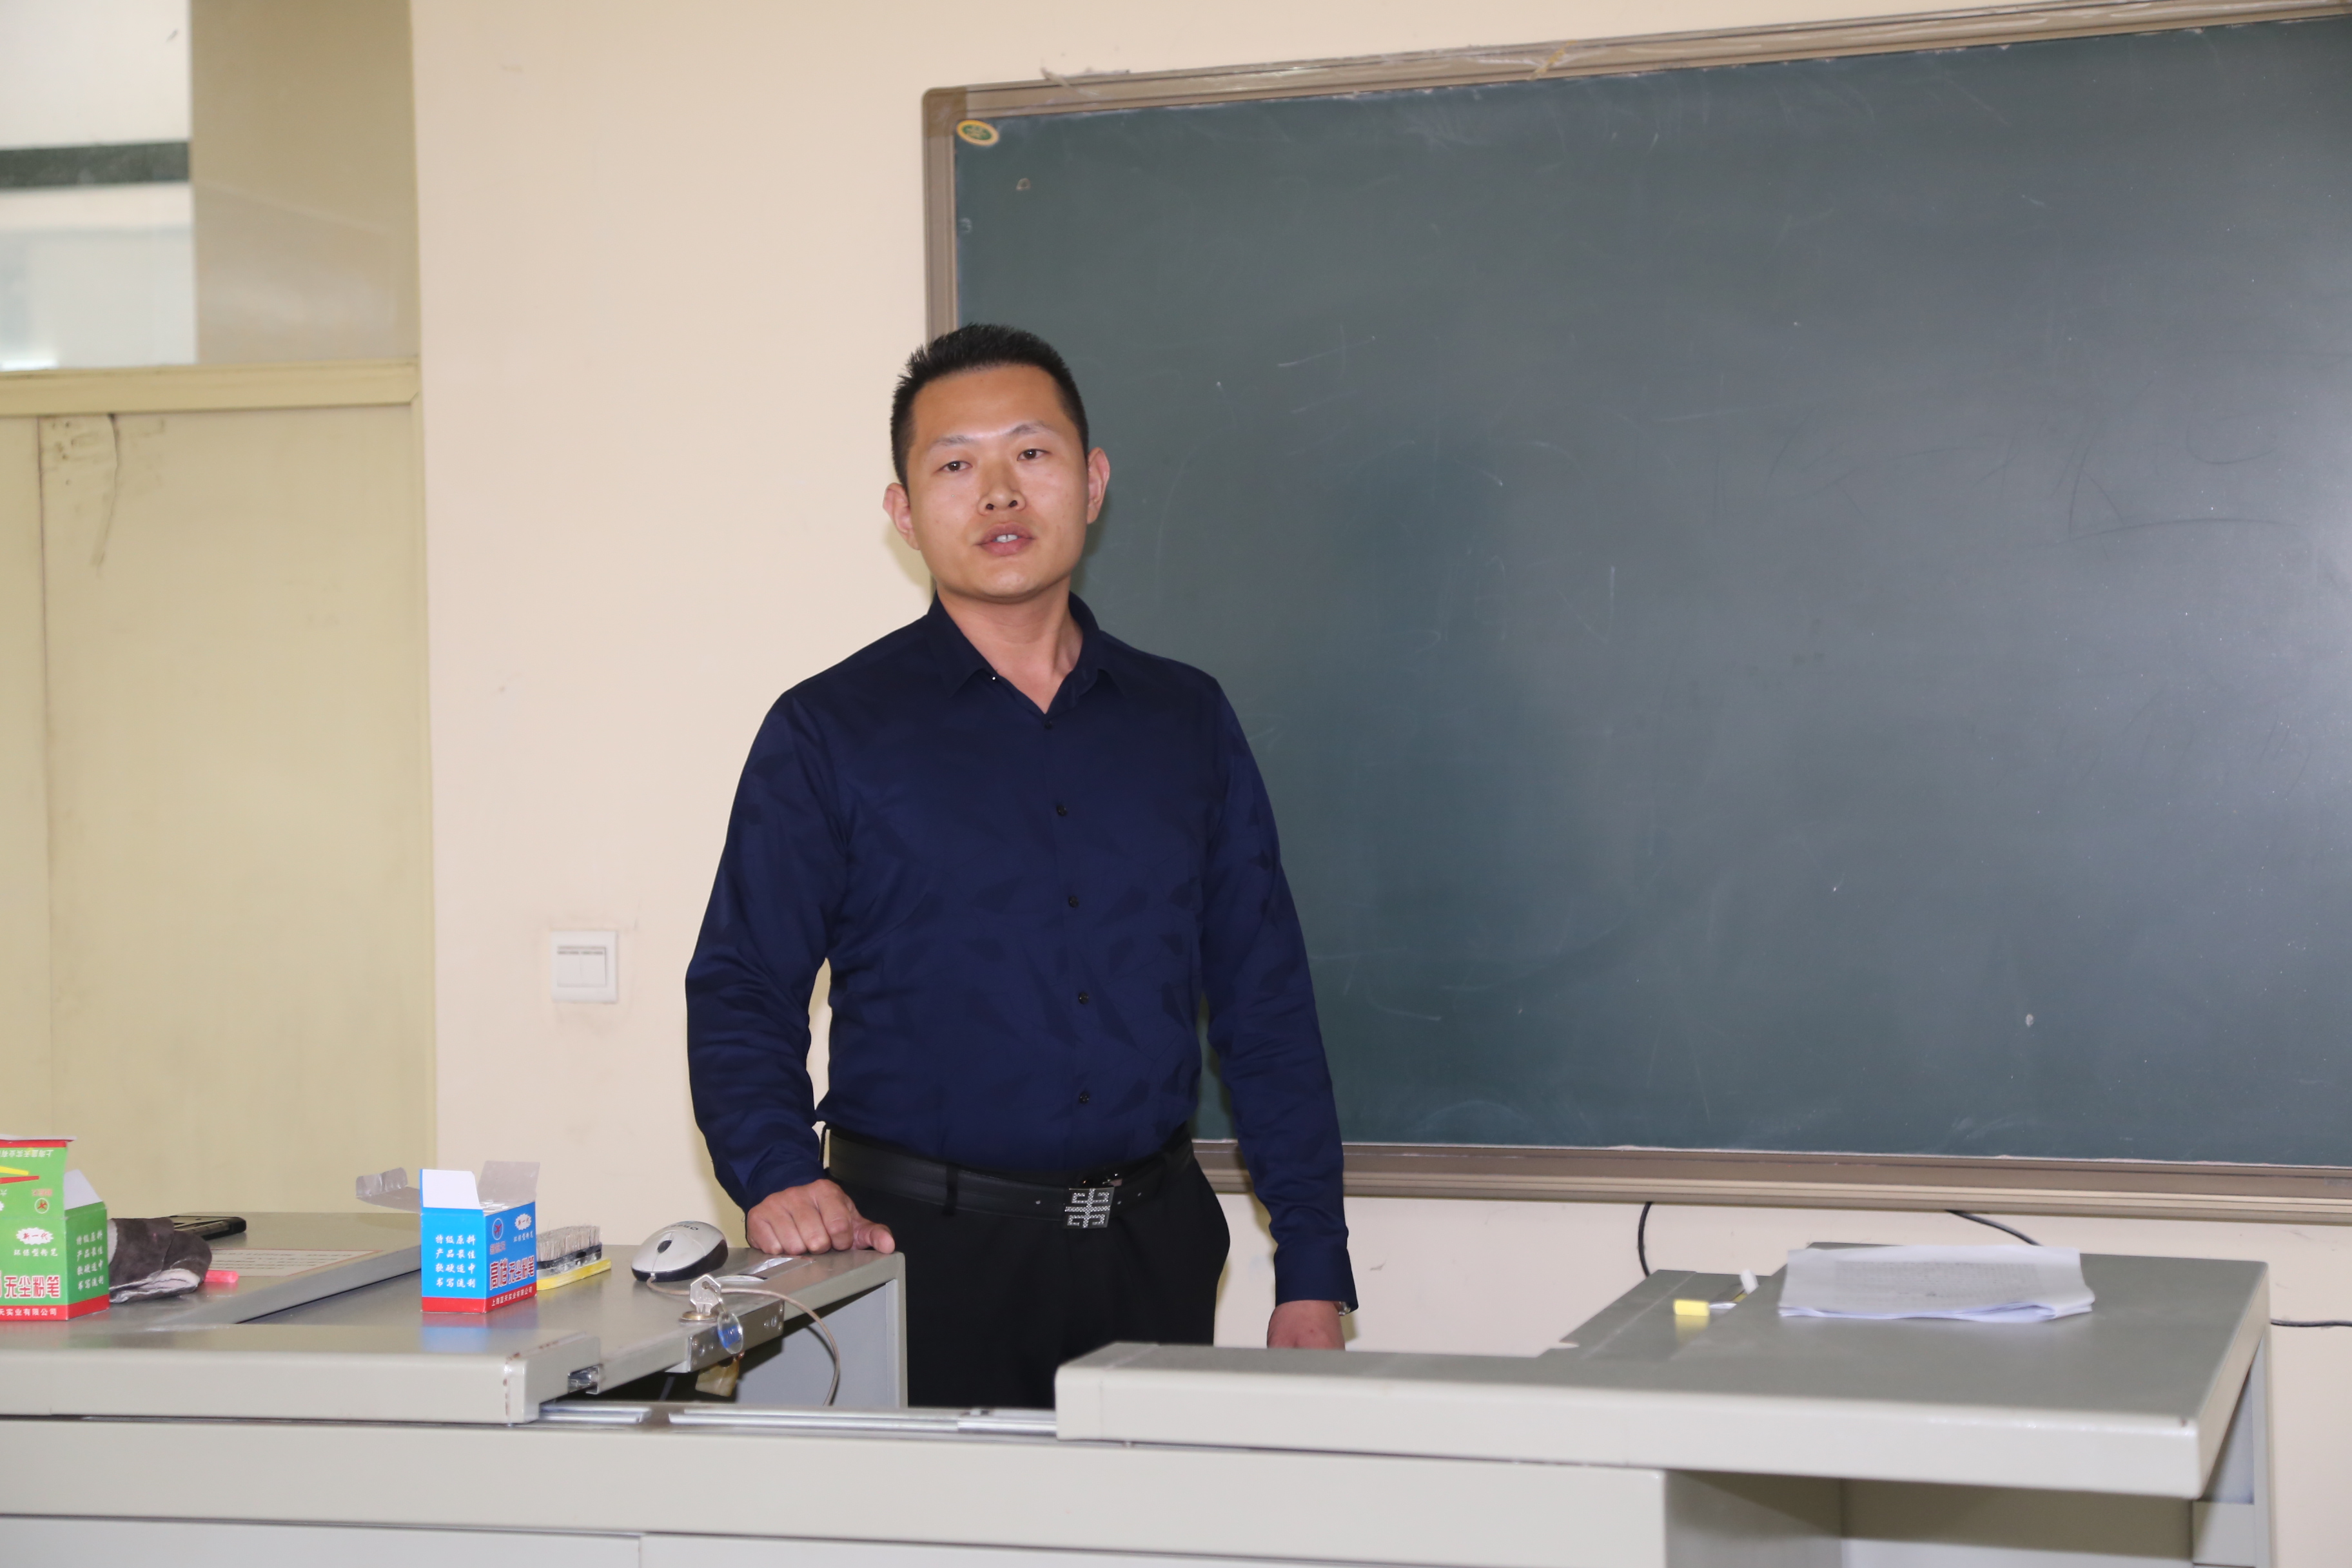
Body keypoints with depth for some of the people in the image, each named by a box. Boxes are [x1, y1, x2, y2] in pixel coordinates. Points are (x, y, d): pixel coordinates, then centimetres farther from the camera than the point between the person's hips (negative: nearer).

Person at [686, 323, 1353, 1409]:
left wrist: (1312, 1278, 5)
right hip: (927, 1251, -3)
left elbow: (1268, 1007, 11)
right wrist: (778, 1176, -22)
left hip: (1150, 1251, 3)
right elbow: (740, 993, -2)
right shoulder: (829, 733, 2)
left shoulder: (1186, 721, 11)